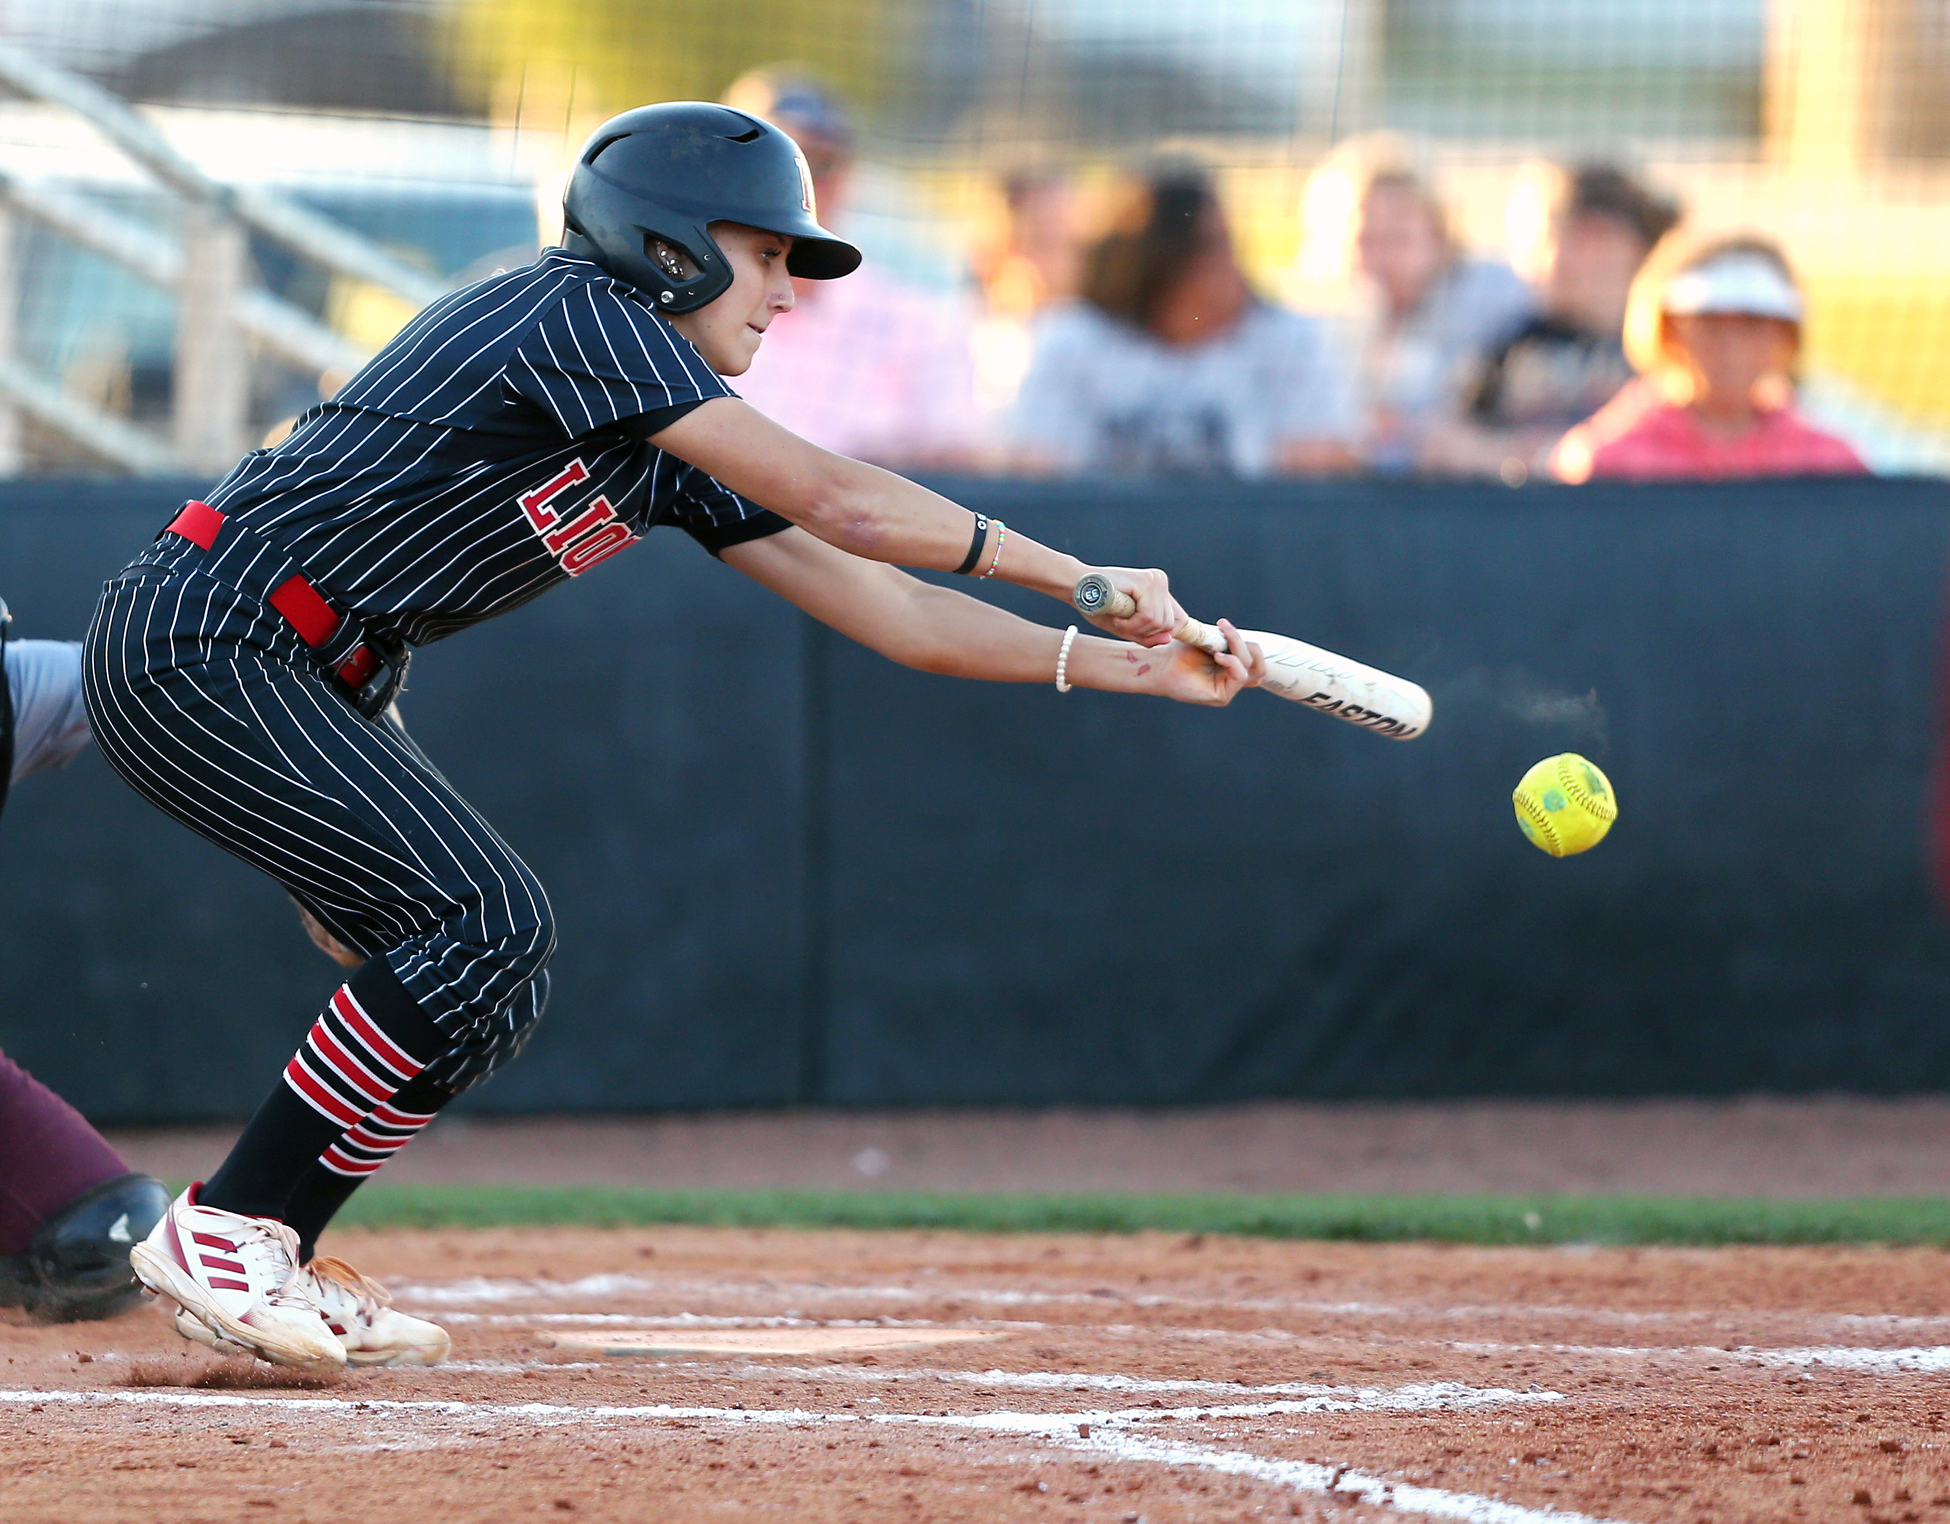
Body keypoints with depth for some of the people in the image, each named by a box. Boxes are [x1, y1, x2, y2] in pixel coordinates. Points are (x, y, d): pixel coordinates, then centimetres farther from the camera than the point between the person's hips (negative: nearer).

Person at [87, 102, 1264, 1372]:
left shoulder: (673, 456, 13)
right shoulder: (578, 316, -15)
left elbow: (885, 610, 11)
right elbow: (842, 506, -20)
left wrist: (1132, 664, 4)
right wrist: (1078, 578, -12)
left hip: (314, 686, 10)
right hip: (197, 647, -10)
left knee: (492, 977, 7)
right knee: (485, 926, -17)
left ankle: (274, 1256, 13)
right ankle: (224, 1233, -13)